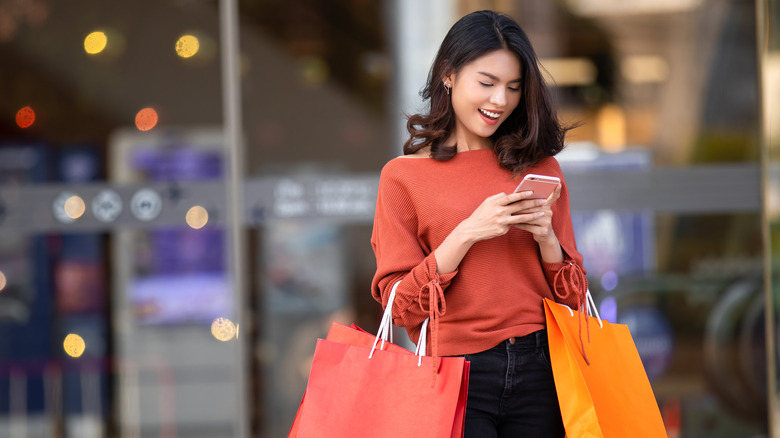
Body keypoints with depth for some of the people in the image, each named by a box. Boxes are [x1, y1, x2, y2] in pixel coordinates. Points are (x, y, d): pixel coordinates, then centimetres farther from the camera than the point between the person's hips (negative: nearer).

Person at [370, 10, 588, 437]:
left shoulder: (540, 169, 12)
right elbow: (400, 304, -5)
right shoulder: (403, 176, 2)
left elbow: (573, 297, 12)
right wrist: (469, 233, -14)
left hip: (539, 369, 3)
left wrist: (545, 235, -7)